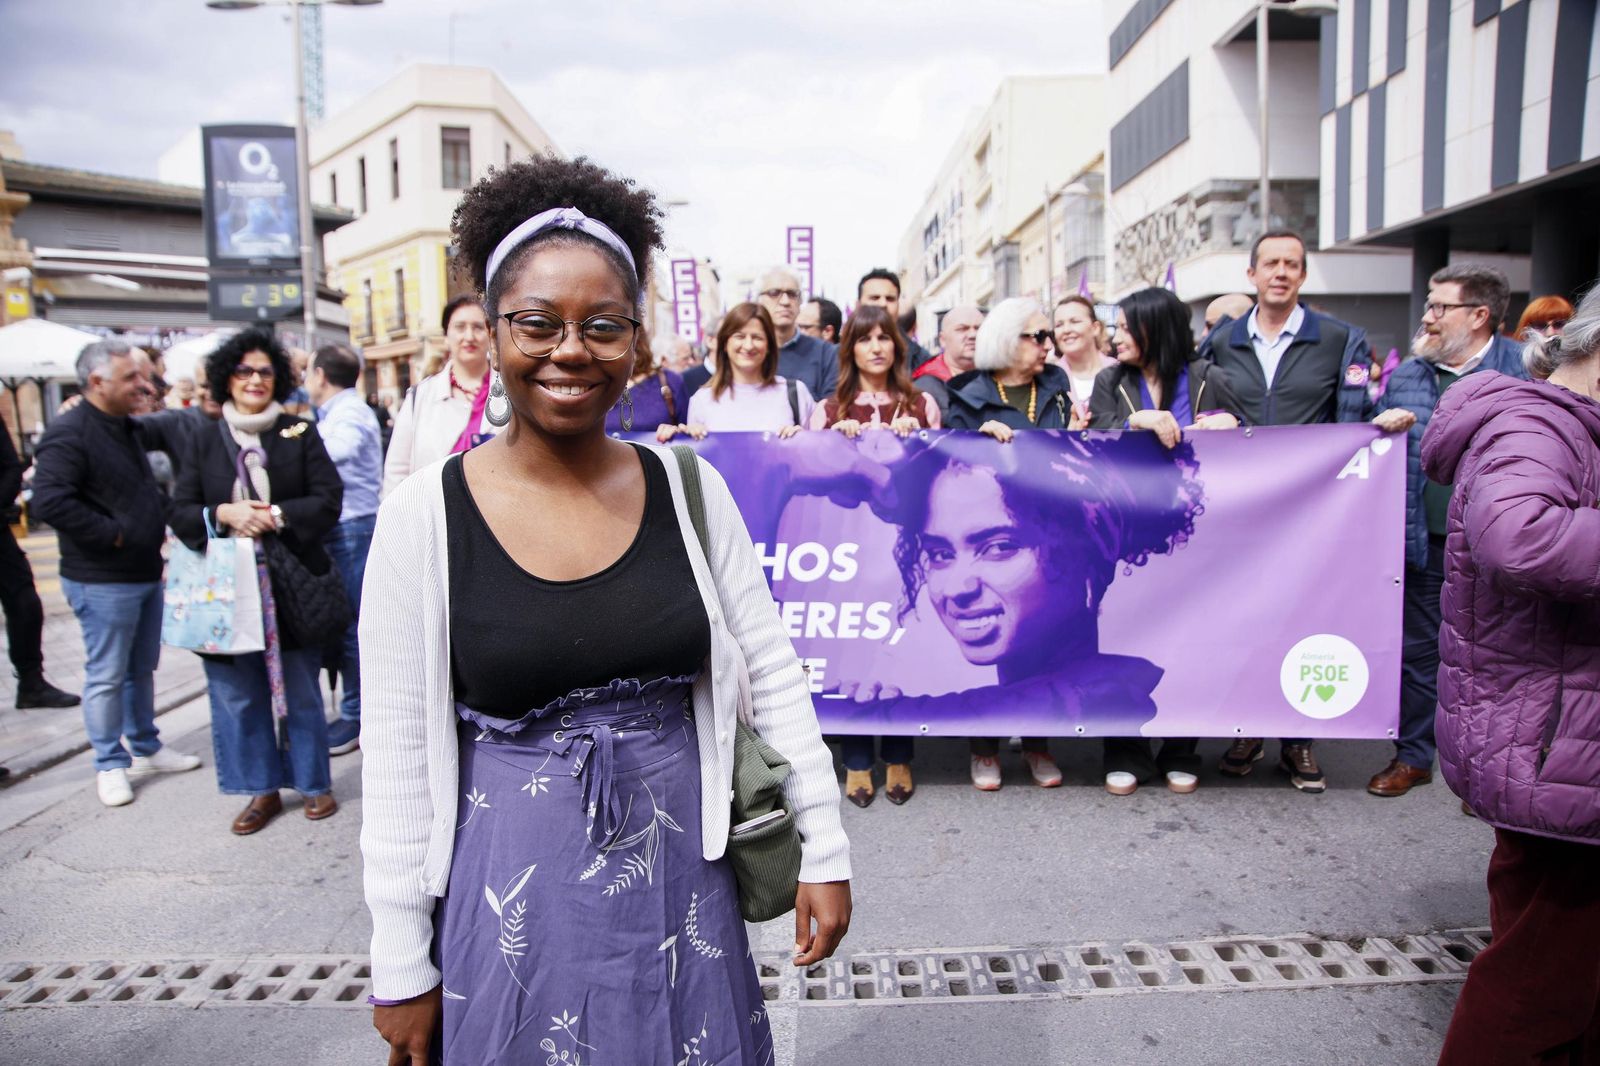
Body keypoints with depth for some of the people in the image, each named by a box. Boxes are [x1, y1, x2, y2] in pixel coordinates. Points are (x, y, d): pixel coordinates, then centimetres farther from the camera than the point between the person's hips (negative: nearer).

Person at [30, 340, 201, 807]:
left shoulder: (126, 428, 13)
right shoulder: (68, 434, -17)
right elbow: (49, 502, -27)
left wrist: (160, 520, 10)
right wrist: (114, 534, -21)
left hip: (145, 574, 9)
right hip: (102, 581, -9)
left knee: (142, 669, 18)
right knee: (106, 676, 3)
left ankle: (146, 749, 31)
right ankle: (110, 765, 15)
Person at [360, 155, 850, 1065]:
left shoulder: (688, 487, -5)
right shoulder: (427, 514, -10)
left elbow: (774, 673, 0)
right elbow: (397, 754, -6)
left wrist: (826, 849, -1)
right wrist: (402, 963, -2)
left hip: (681, 877, 2)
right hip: (515, 896, -1)